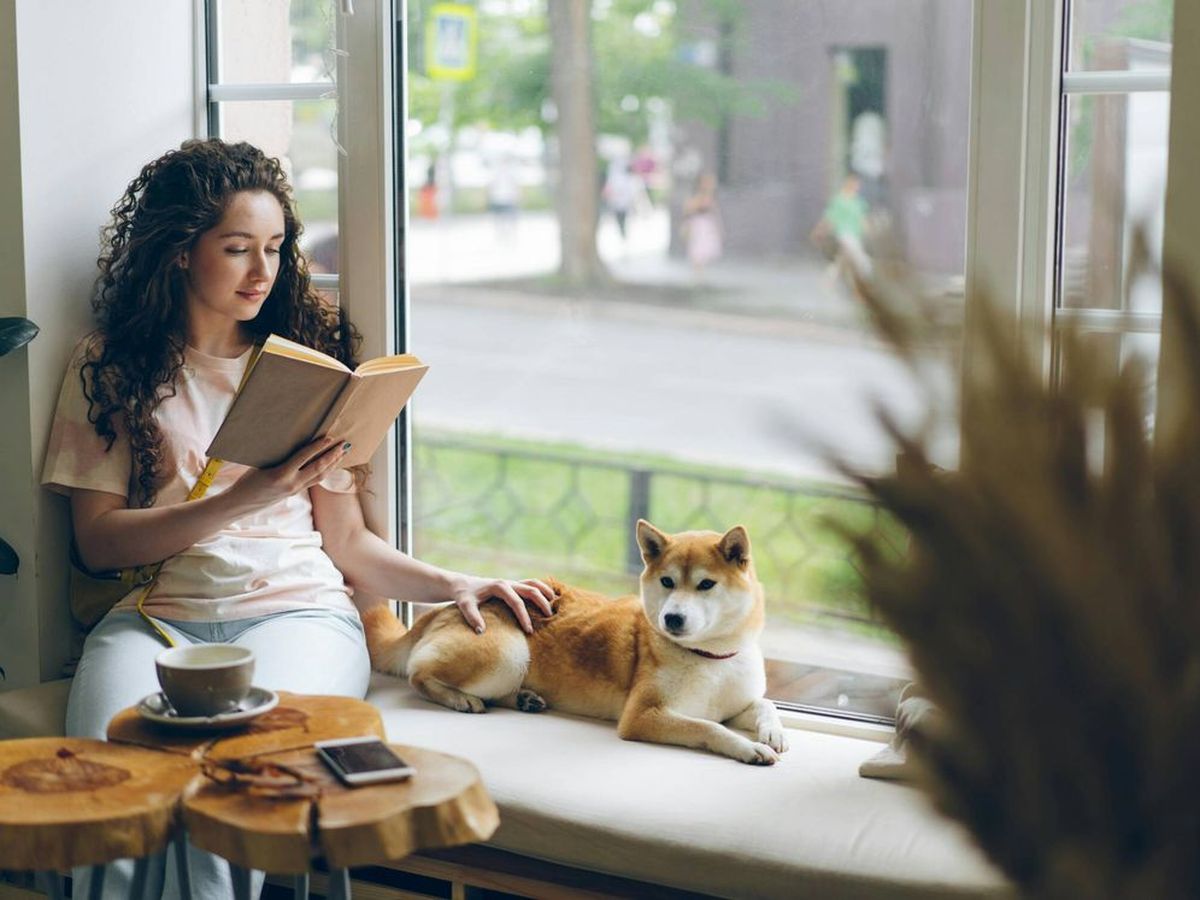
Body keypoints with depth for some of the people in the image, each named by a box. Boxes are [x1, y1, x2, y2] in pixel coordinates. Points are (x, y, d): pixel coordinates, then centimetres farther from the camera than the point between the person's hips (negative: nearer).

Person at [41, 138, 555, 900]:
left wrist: (453, 584, -2)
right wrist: (245, 499, -9)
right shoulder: (110, 367, 12)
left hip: (297, 608, 1)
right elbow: (99, 541, 2)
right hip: (156, 614, 0)